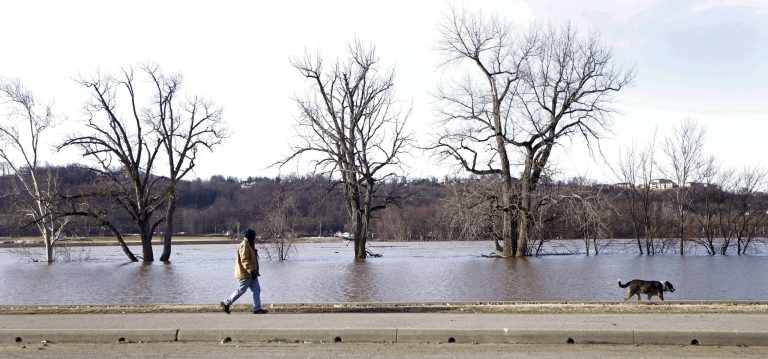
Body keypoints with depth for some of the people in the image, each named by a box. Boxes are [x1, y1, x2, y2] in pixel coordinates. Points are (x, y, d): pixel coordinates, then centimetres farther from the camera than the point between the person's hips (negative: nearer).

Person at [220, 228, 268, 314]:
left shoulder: (249, 245, 14)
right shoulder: (244, 245, -18)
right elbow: (244, 260, -25)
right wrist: (251, 271, -29)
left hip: (251, 273, 10)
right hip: (245, 274, -10)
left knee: (257, 290, 6)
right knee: (241, 291, -1)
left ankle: (257, 308, 8)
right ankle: (226, 303, 13)